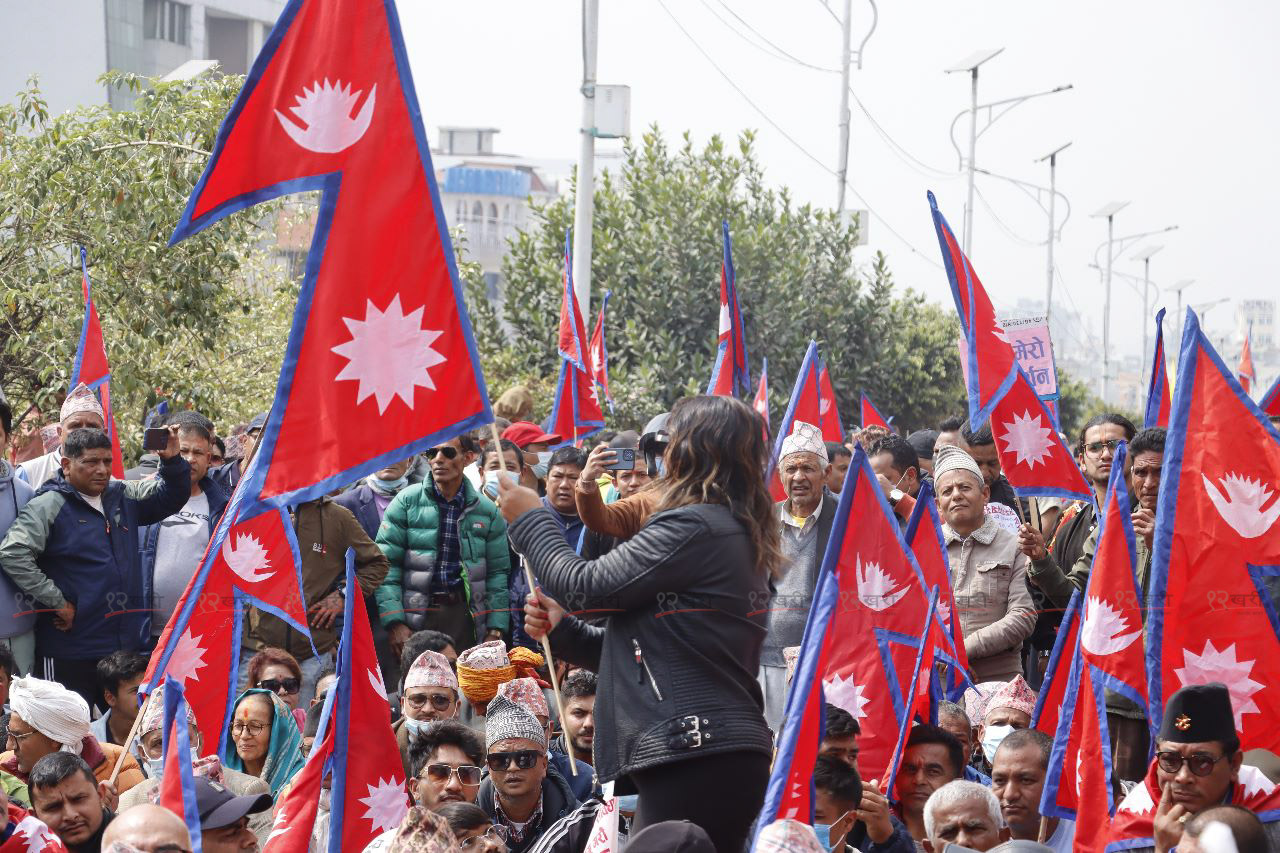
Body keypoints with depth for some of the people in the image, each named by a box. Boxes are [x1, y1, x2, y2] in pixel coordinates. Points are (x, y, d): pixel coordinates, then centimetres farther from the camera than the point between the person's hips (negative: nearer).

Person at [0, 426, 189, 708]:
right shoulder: (48, 506, -10)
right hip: (69, 653, -6)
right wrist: (56, 603, -19)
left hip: (127, 644, 6)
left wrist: (172, 461, 0)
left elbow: (170, 497, 22)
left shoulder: (123, 496, 11)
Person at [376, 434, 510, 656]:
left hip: (464, 614, 2)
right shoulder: (406, 501, 3)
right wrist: (395, 623, -10)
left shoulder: (487, 511, 10)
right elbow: (386, 565, -1)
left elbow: (497, 573, 12)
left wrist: (495, 630, 3)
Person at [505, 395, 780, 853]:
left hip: (693, 753, -10)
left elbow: (590, 585, -8)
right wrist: (564, 630, 13)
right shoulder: (738, 534, 20)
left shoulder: (693, 527, -12)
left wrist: (530, 521, 7)